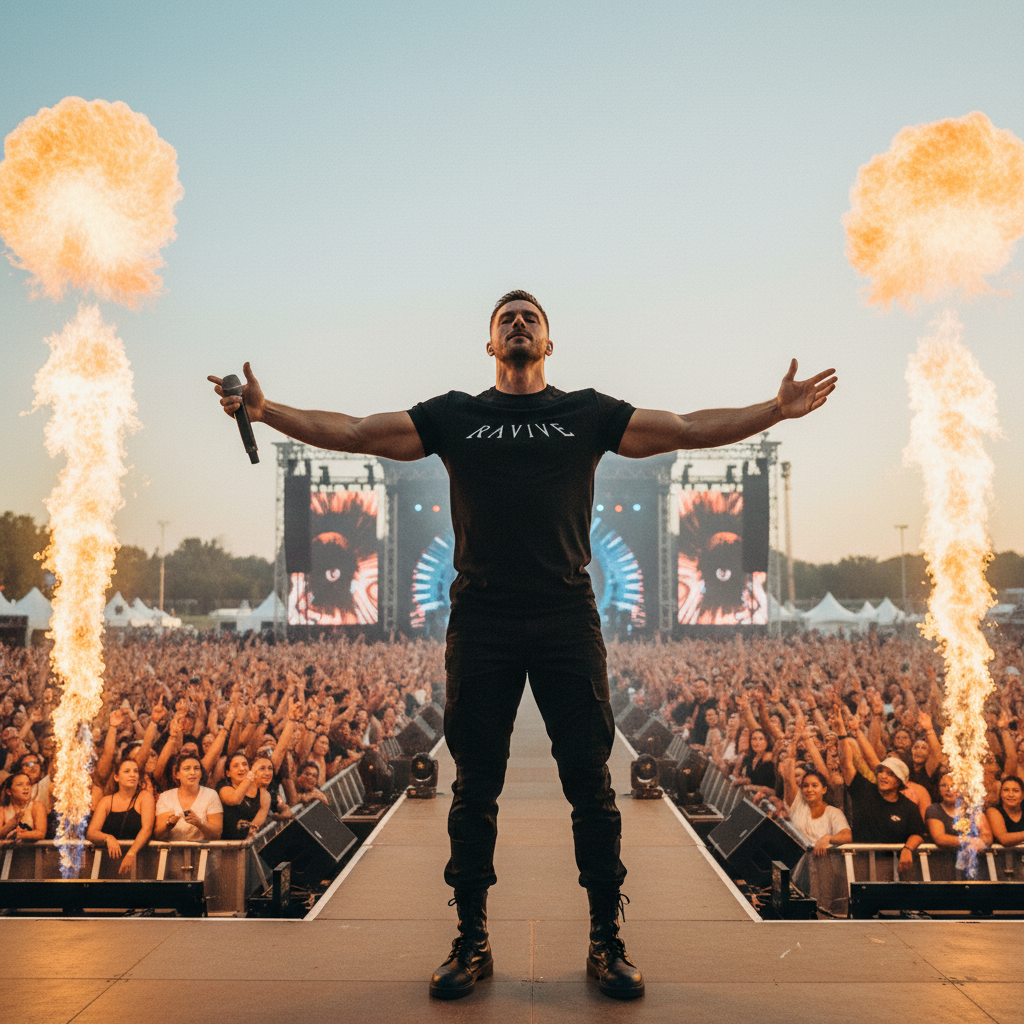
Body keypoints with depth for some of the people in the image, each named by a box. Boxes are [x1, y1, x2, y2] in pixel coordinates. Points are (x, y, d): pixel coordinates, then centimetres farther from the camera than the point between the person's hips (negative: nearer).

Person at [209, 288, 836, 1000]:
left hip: (568, 620, 0)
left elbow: (689, 430, 6)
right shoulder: (453, 415, 11)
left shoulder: (588, 413, 11)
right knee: (475, 789, 6)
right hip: (480, 622, 1)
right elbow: (352, 433, 7)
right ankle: (472, 943, 19)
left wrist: (779, 408, -3)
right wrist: (265, 410, -2)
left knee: (591, 785, 2)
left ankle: (607, 943, 15)